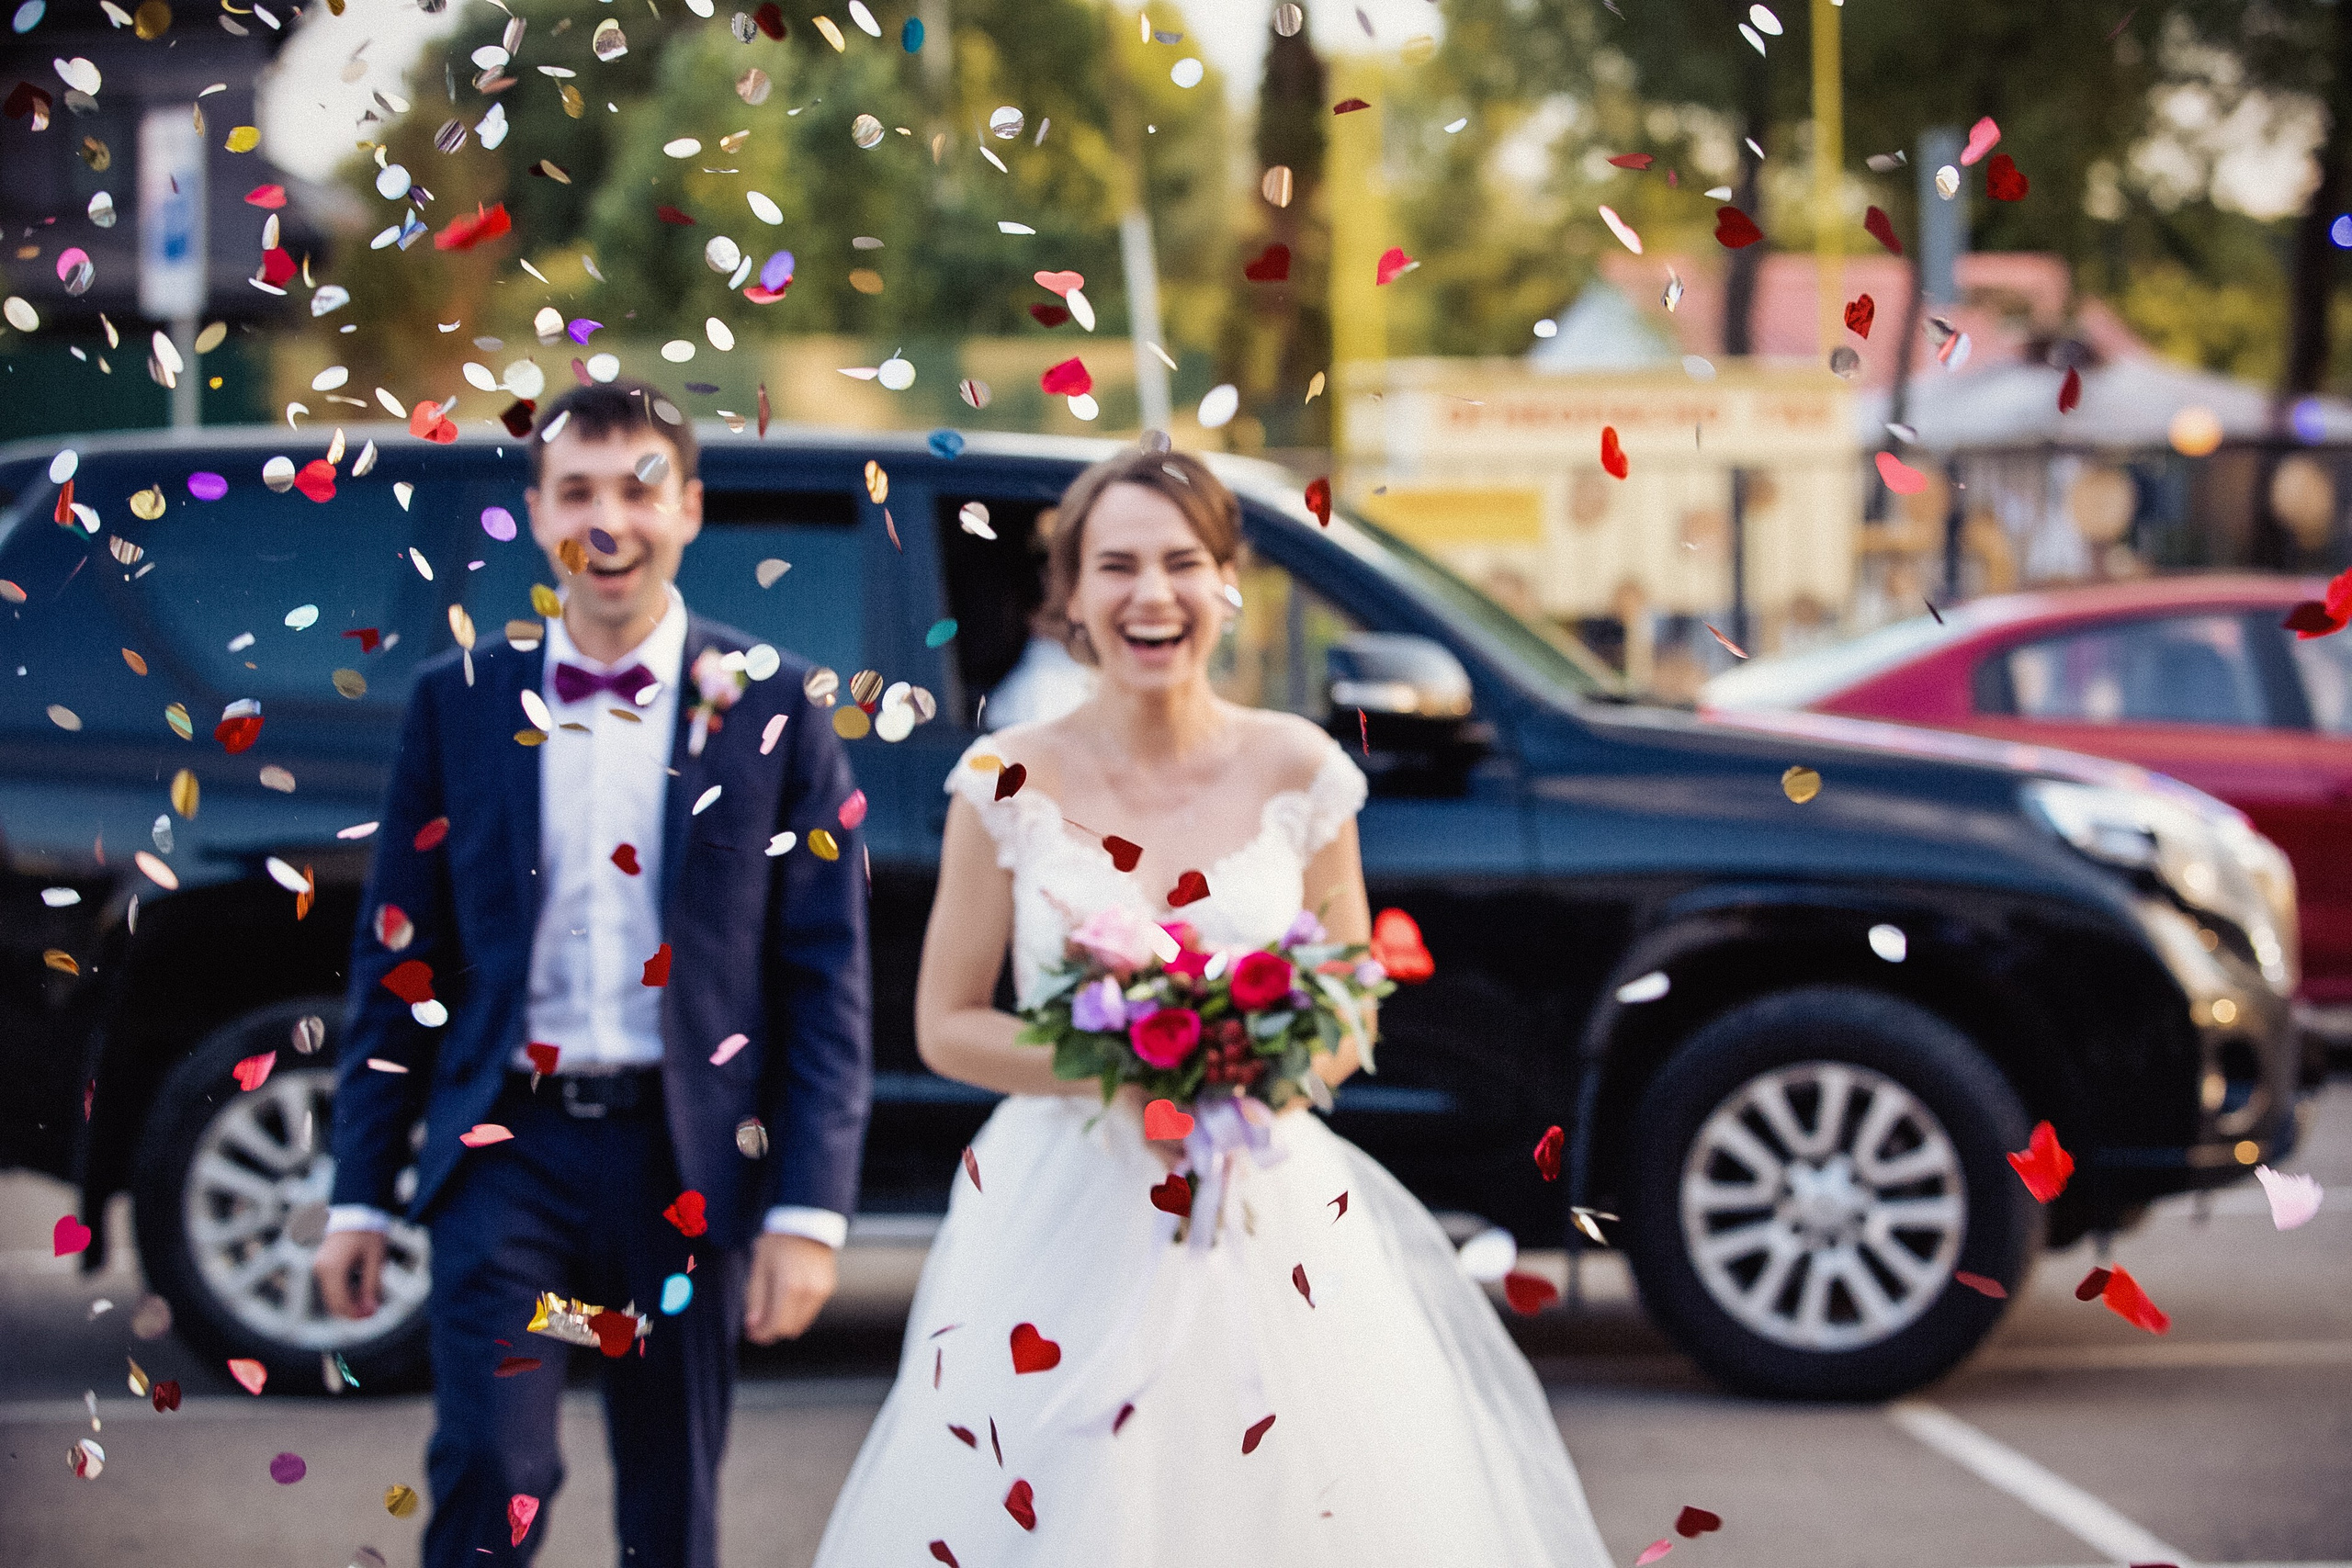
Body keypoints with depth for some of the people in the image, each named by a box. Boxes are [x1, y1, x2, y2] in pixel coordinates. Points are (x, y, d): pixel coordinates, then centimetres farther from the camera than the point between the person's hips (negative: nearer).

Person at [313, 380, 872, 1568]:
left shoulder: (769, 705, 1)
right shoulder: (459, 702, 5)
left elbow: (825, 978, 0)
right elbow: (395, 958, 8)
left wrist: (809, 1210, -6)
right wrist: (360, 1193, 4)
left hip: (688, 1160, 0)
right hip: (507, 1147, 0)